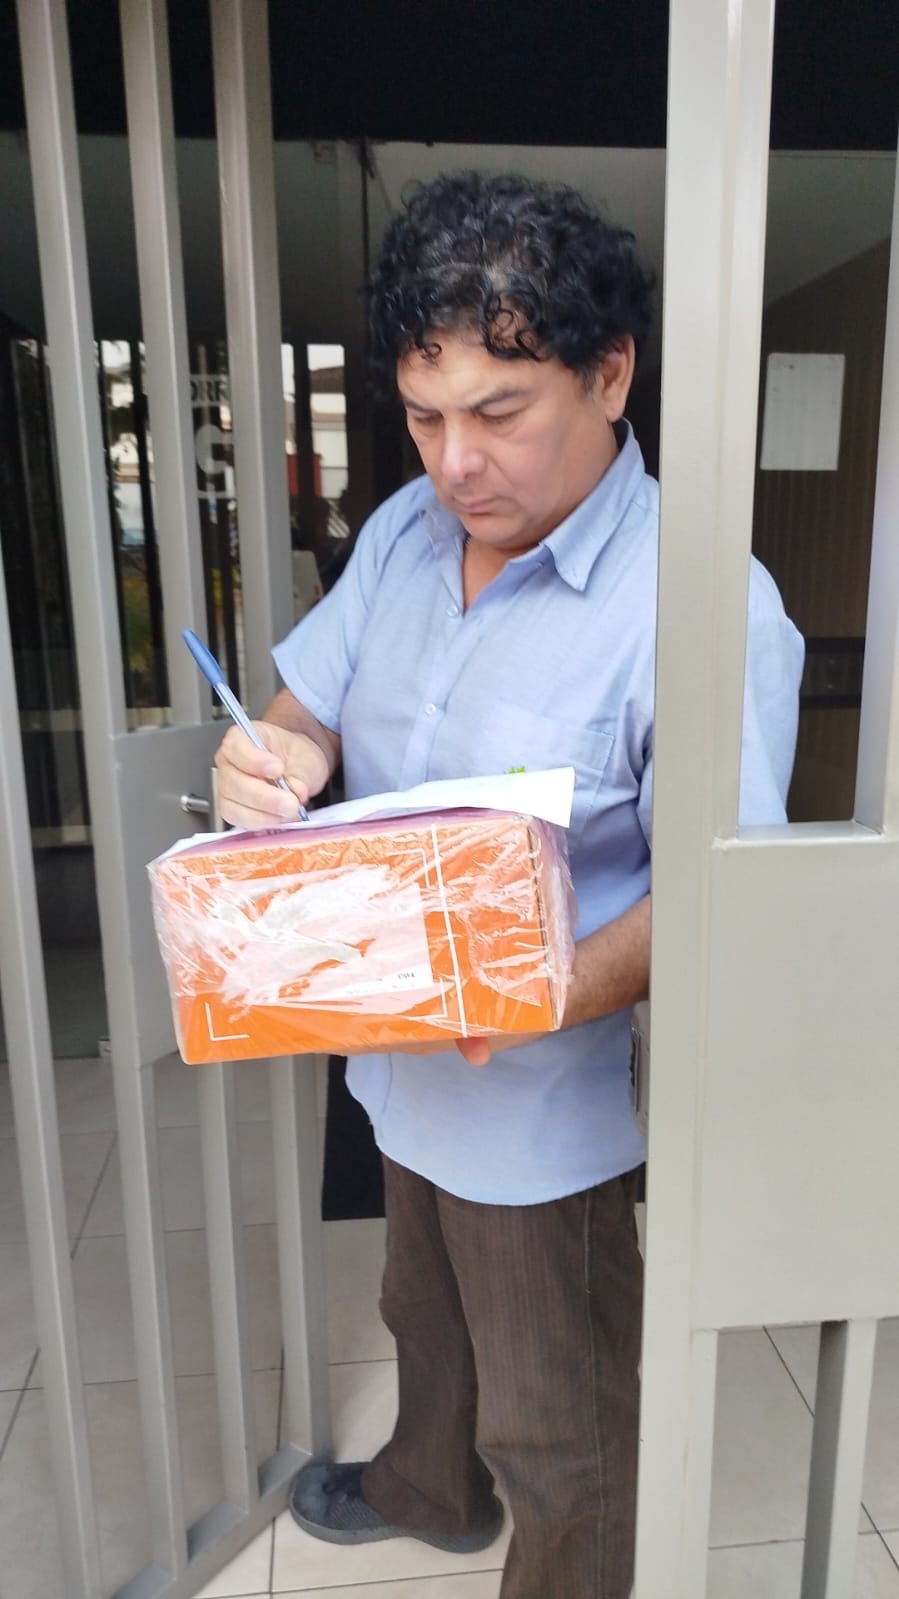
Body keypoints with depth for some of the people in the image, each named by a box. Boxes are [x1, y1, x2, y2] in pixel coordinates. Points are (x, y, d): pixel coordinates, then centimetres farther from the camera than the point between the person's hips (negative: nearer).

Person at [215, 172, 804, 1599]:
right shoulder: (403, 530, -2)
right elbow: (309, 713, 5)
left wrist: (561, 990, -40)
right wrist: (273, 762, -18)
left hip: (547, 1105, -7)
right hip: (400, 1061, 8)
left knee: (558, 1428, 19)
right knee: (429, 1318, 35)